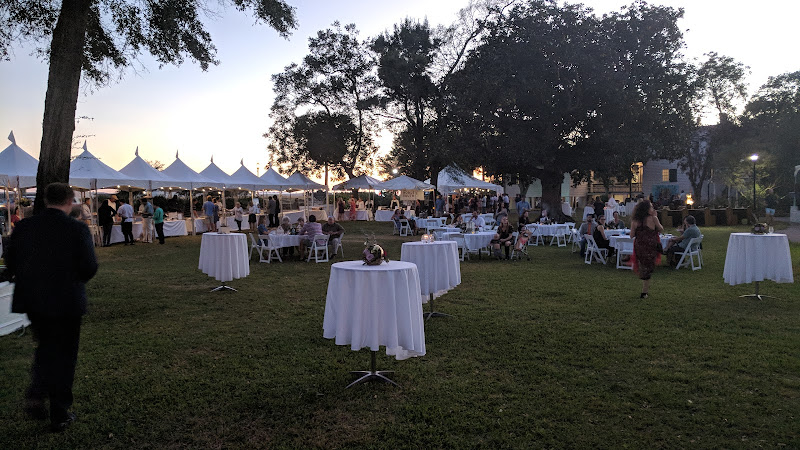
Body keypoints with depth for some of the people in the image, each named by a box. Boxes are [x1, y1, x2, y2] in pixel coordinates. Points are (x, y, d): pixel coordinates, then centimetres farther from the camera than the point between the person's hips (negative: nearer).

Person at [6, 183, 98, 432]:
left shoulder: (24, 226, -2)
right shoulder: (78, 229, -14)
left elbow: (10, 261, 4)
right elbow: (90, 267, -15)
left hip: (32, 300, 4)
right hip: (67, 302, -4)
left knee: (45, 347, 25)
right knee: (64, 356, 10)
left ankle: (36, 395, 7)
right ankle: (59, 415, 17)